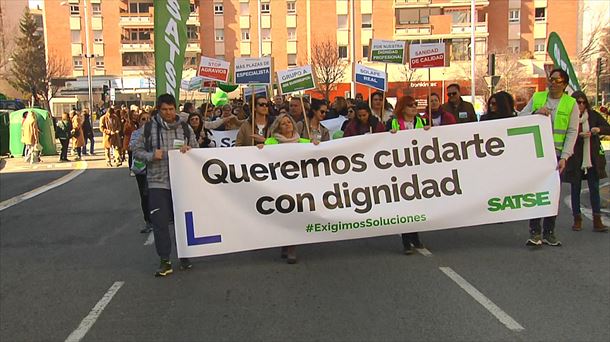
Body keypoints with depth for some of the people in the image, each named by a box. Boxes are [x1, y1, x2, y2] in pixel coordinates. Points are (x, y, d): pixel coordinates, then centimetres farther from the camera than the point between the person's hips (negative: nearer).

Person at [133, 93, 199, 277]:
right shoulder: (149, 128, 2)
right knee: (160, 222, -3)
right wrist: (151, 156, -14)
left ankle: (184, 256, 25)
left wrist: (189, 149, -10)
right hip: (158, 183, -1)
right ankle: (165, 261, 8)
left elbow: (197, 150, 13)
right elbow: (137, 151, 5)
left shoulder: (185, 128, 6)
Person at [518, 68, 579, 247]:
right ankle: (534, 232, 2)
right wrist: (535, 113, -13)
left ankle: (549, 232, 14)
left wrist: (564, 157, -10)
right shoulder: (537, 98, 8)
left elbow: (572, 132, -2)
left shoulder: (571, 103, 3)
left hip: (556, 154, 0)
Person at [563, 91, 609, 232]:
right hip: (575, 160, -2)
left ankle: (597, 220, 7)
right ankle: (577, 219, 17)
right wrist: (580, 135, -25)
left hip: (592, 159, 2)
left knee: (594, 189, 3)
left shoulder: (593, 115, 4)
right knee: (575, 189, 7)